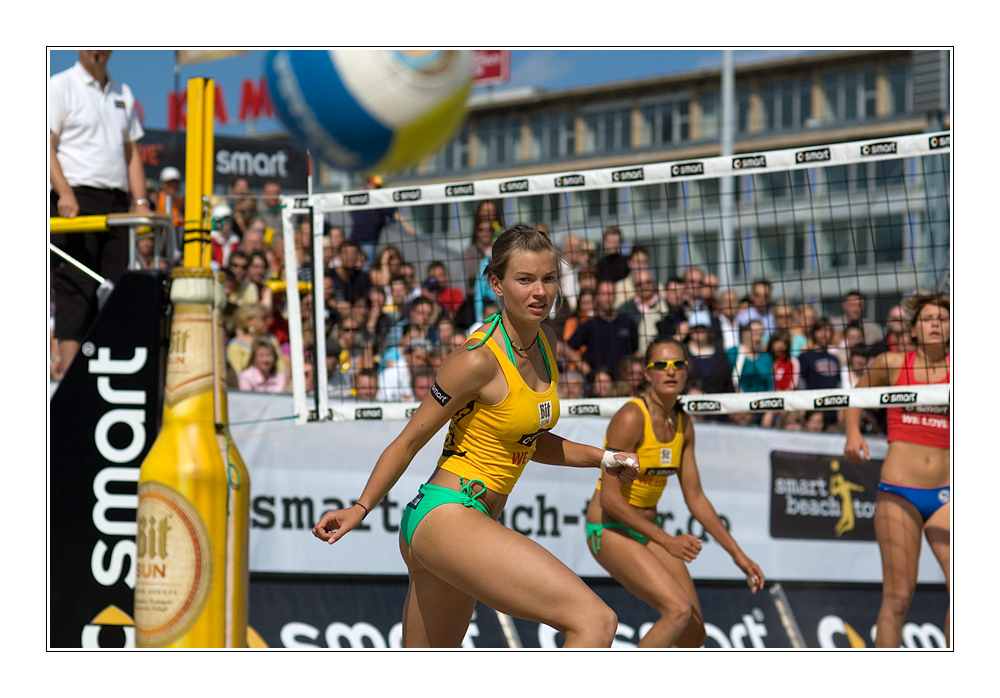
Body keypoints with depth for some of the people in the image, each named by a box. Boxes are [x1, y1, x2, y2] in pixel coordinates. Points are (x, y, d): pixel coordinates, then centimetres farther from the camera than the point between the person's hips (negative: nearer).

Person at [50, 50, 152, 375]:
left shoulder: (122, 93, 19)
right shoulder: (59, 86, 0)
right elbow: (46, 145, -7)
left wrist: (140, 200, 8)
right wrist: (65, 193, -19)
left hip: (116, 204, 6)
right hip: (76, 201, -6)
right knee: (76, 287, -11)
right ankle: (69, 371, -14)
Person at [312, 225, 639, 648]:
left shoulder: (544, 344, 10)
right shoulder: (479, 360, -15)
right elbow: (410, 440, -6)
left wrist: (601, 459, 15)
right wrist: (360, 509, -5)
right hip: (447, 515, -10)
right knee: (595, 621, -23)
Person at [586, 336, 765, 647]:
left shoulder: (683, 424, 2)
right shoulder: (631, 418, -21)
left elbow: (695, 497, 10)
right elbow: (609, 498, -24)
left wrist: (737, 554, 7)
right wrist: (666, 541, -24)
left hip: (648, 529, 8)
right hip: (610, 530, -8)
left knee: (694, 633, 2)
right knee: (678, 610, -25)